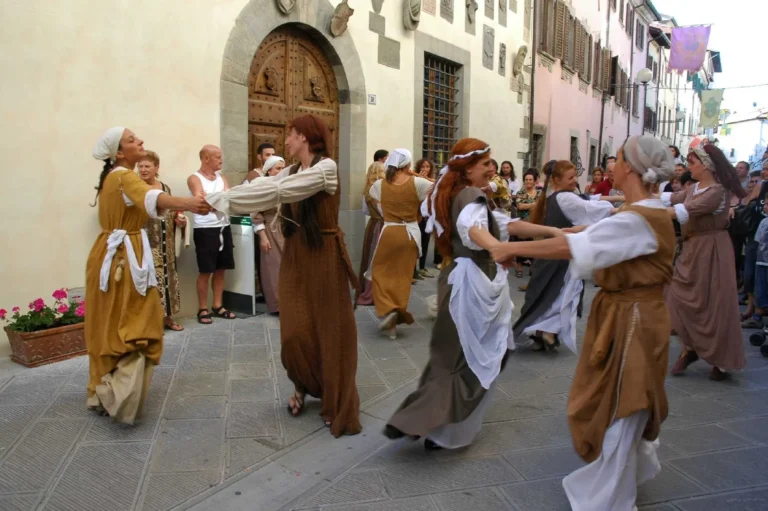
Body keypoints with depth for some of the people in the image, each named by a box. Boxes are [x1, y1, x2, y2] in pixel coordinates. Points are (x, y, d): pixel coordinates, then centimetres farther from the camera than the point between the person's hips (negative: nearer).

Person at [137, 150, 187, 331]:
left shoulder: (165, 188, 12)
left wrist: (179, 219, 3)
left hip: (166, 244, 6)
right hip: (147, 244, -6)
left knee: (168, 277, 12)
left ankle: (167, 317, 24)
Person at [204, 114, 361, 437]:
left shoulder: (326, 167, -15)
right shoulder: (291, 171, 11)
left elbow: (277, 192, -23)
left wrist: (220, 199, -21)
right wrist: (216, 199, -6)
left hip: (324, 257, -6)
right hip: (295, 257, 6)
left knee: (330, 333, 2)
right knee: (295, 333, 4)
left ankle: (338, 407, 17)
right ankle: (304, 386, 32)